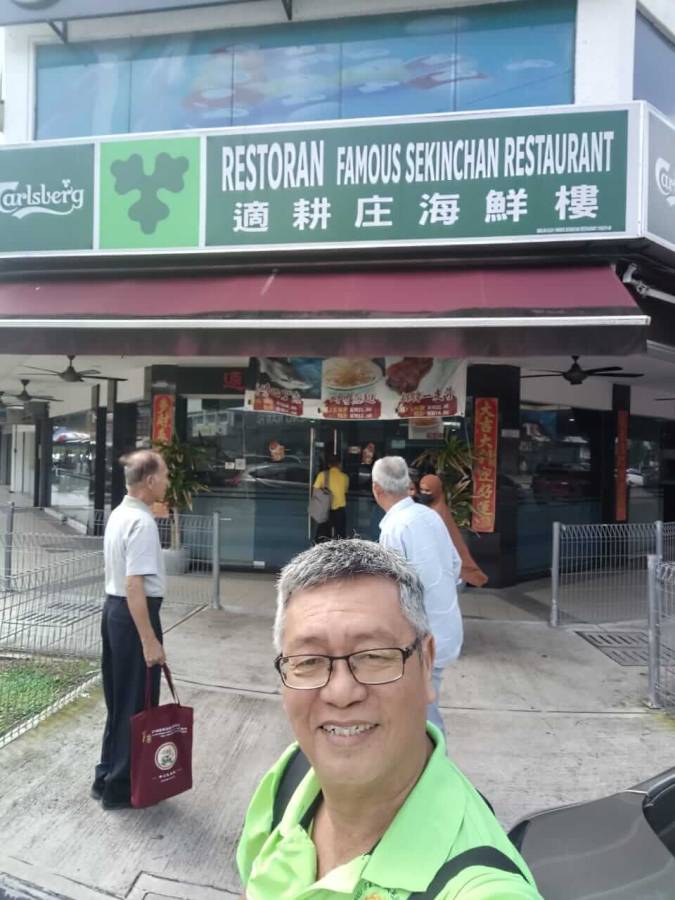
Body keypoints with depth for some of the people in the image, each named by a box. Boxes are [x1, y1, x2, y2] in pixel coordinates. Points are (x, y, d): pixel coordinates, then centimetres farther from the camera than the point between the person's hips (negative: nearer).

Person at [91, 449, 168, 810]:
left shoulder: (118, 514, 9)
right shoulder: (142, 522, -21)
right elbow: (135, 586, -26)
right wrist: (149, 641, -25)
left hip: (113, 609, 10)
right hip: (134, 614, -10)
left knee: (118, 701, 21)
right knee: (136, 705, 6)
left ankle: (107, 778, 34)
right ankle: (120, 789, 21)